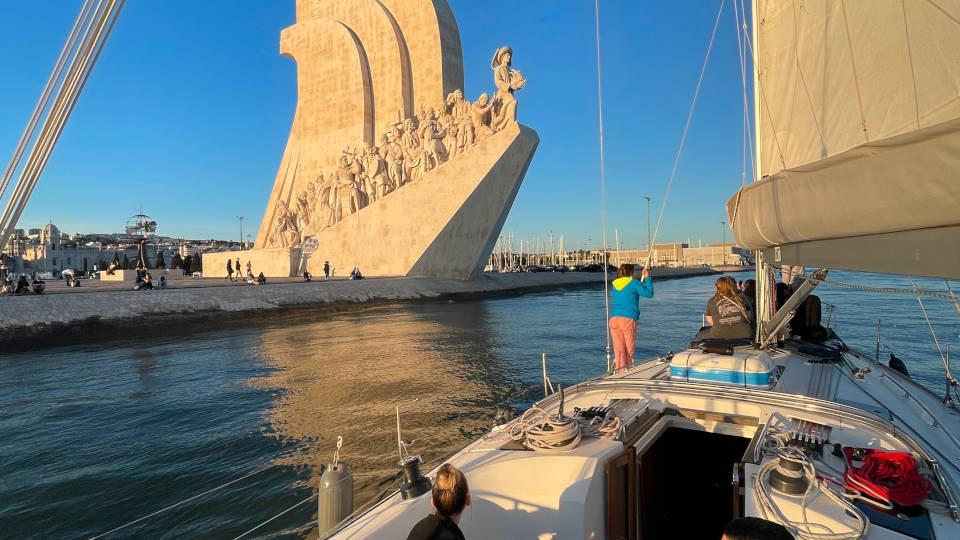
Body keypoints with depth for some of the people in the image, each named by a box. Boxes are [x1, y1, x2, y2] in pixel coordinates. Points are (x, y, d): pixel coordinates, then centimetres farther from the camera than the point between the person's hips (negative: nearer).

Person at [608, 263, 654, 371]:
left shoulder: (615, 284, 16)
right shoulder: (633, 283, -1)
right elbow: (649, 293, 4)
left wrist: (643, 279, 32)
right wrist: (647, 278, 13)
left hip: (614, 319, 5)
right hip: (628, 319, -4)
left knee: (619, 350, 4)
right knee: (629, 350, 10)